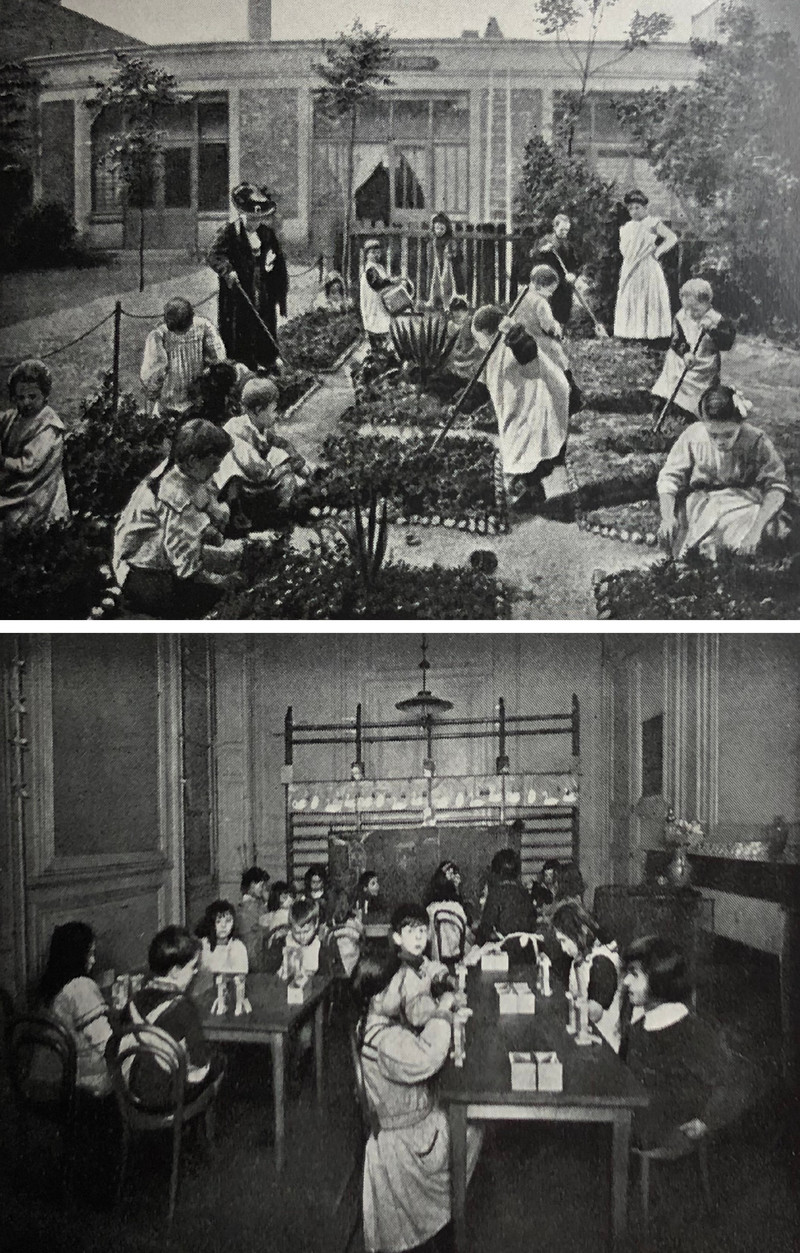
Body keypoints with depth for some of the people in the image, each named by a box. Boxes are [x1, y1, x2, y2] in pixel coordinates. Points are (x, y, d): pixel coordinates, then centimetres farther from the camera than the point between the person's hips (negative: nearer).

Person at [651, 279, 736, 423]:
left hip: (705, 367, -3)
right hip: (680, 364, 3)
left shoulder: (716, 320, -11)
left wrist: (712, 330, -33)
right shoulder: (680, 318, -3)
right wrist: (685, 352, -30)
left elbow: (727, 343, -18)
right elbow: (676, 341, -10)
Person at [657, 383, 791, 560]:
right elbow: (669, 477, -6)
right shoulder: (692, 436, -10)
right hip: (699, 504, 0)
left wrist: (756, 527, -33)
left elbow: (777, 486, -17)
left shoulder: (758, 442, -14)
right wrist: (667, 517, -25)